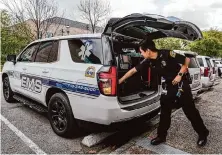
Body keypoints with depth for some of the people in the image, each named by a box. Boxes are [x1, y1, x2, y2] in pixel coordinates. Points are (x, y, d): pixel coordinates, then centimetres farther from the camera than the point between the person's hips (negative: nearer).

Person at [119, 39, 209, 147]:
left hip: (181, 83, -6)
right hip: (170, 85, 6)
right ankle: (161, 136, 20)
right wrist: (120, 81, 2)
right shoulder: (149, 61, -7)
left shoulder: (167, 54, -24)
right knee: (164, 110, 7)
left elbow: (187, 60, -14)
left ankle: (203, 134, 25)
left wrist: (180, 74, -22)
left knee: (190, 110, 3)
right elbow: (133, 70, -2)